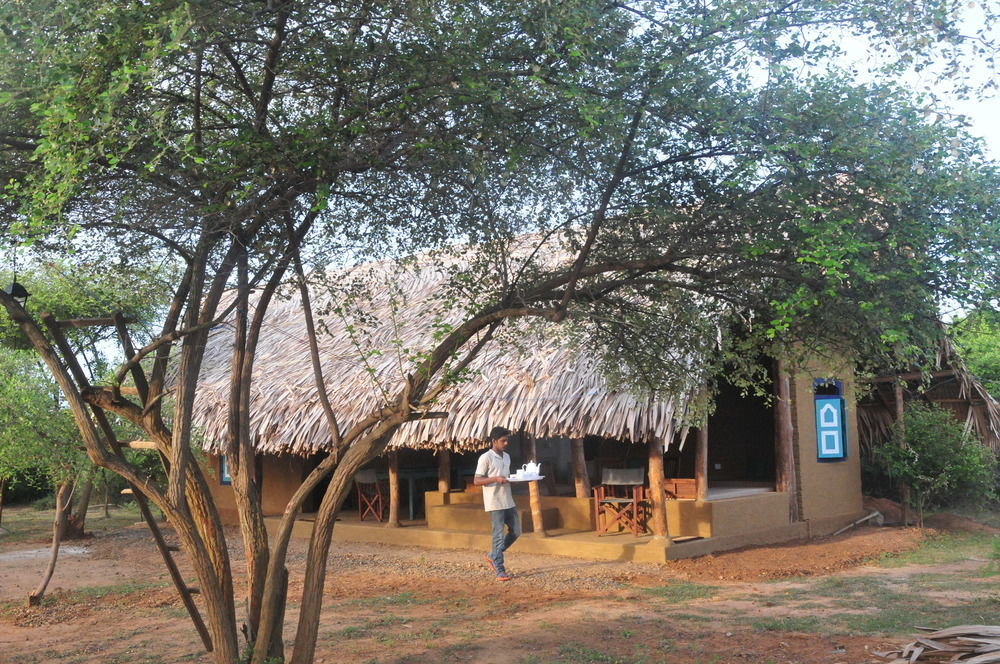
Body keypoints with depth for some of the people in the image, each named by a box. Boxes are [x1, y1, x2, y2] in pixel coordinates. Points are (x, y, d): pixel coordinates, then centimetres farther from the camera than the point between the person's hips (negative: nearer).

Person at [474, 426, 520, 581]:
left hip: (508, 501, 8)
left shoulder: (507, 456, 13)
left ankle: (493, 555, 26)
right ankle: (500, 571, 0)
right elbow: (476, 481, -13)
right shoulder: (486, 458, -11)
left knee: (515, 531, 10)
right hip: (494, 503, -8)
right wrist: (496, 479, -24)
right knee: (499, 535, -5)